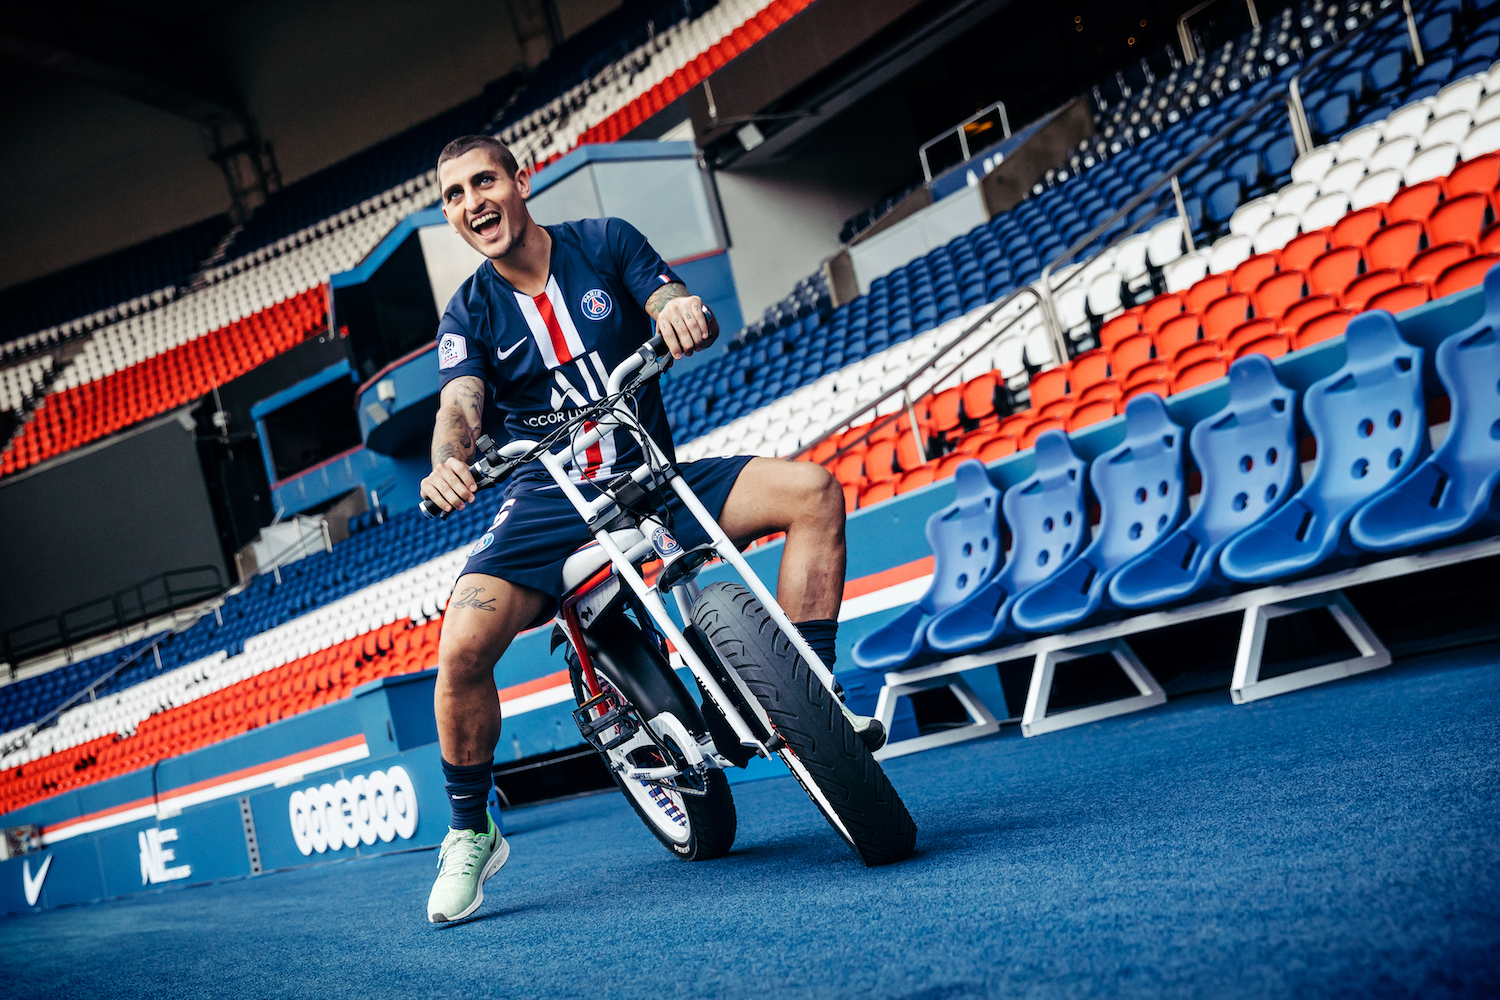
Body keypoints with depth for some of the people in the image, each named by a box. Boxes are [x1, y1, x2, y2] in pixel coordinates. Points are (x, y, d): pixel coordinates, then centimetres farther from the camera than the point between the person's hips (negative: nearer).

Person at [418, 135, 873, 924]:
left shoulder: (605, 243, 2)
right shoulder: (470, 314, 1)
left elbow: (676, 306, -12)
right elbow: (459, 406, -15)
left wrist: (683, 312, -39)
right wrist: (448, 464, -39)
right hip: (548, 504, -1)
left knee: (813, 493, -21)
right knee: (462, 650, -25)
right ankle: (470, 834, -1)